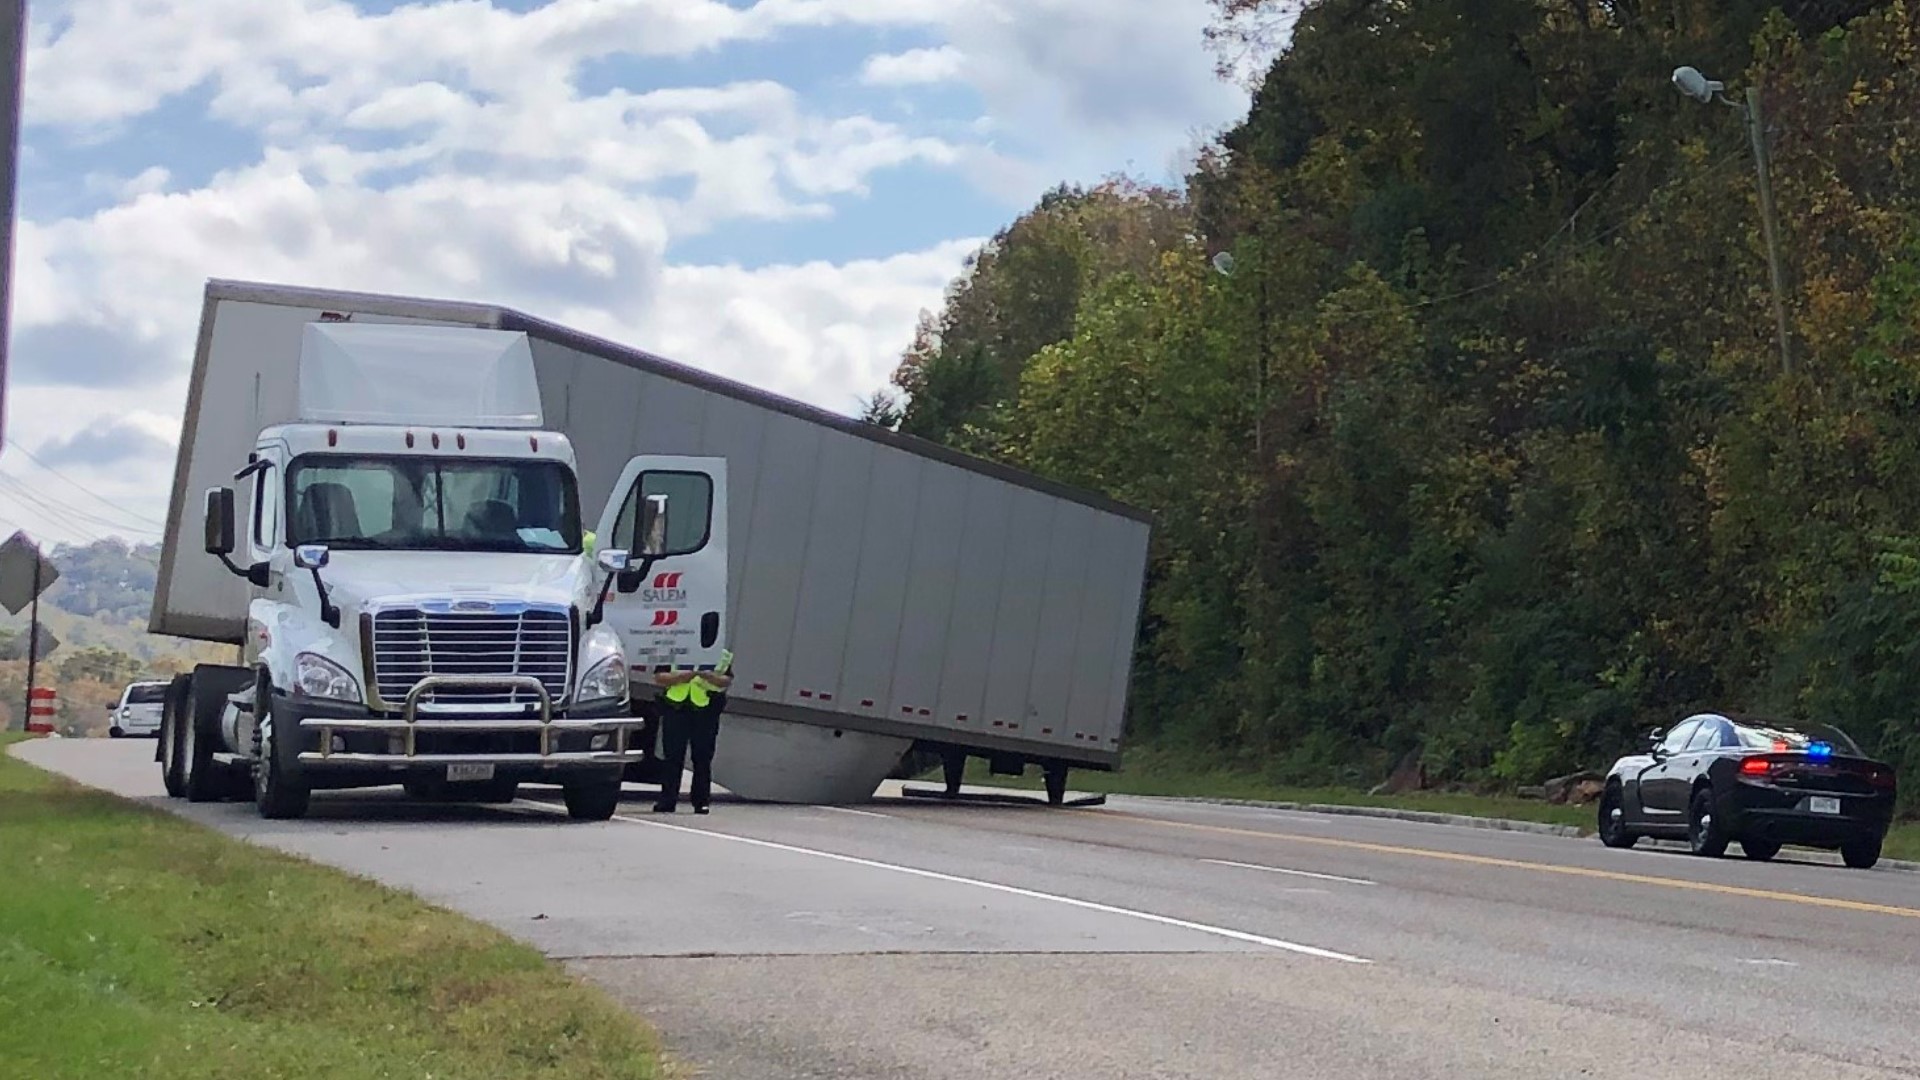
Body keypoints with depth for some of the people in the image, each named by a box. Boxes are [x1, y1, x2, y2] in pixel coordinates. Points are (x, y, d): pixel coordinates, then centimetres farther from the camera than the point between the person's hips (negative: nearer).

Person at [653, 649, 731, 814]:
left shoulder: (722, 655, 7)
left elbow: (727, 681, 1)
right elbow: (661, 678, 1)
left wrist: (708, 676, -19)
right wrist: (681, 676, -17)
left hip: (705, 711, 0)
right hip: (675, 707, 0)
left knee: (702, 759, 1)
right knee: (672, 758, 1)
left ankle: (701, 801, 8)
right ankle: (667, 801, 5)